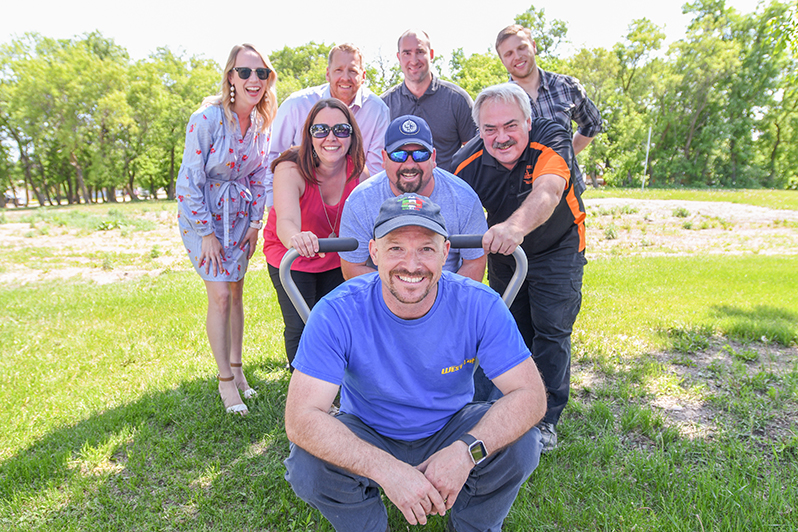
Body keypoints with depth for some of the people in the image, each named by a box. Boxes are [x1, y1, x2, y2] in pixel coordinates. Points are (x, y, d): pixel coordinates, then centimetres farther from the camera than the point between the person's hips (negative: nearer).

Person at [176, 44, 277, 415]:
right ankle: (225, 380, 6)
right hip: (203, 214, -5)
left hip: (240, 213, 5)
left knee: (236, 290, 9)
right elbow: (189, 181, -18)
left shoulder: (262, 122, -2)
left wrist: (256, 223, 4)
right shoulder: (207, 119, -20)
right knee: (219, 294, -8)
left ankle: (236, 367, 22)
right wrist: (207, 234, -15)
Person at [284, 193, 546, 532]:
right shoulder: (337, 313, -26)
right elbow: (301, 417, -30)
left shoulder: (480, 305, -22)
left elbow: (530, 394, -22)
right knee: (307, 465, -28)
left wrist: (466, 451, -39)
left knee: (521, 444, -25)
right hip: (368, 436, 0)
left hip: (450, 431, 1)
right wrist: (387, 469, -42)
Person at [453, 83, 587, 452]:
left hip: (557, 251, -2)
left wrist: (517, 225, -71)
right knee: (513, 332, 9)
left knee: (551, 330, -8)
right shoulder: (468, 163, -20)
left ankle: (547, 418, 10)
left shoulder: (551, 139, -29)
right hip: (504, 255, 3)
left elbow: (547, 191, -49)